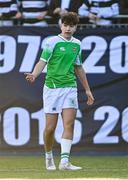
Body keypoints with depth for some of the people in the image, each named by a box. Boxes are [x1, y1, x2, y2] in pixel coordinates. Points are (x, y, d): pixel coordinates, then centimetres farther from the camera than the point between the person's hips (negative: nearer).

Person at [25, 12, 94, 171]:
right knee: (50, 127, -1)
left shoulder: (77, 44, 12)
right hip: (52, 87, -4)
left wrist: (87, 89, 27)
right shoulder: (52, 42, -3)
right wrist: (34, 75, -30)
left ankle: (64, 161, -14)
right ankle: (49, 157, 21)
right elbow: (42, 61, -10)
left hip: (70, 87, 4)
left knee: (69, 123, -11)